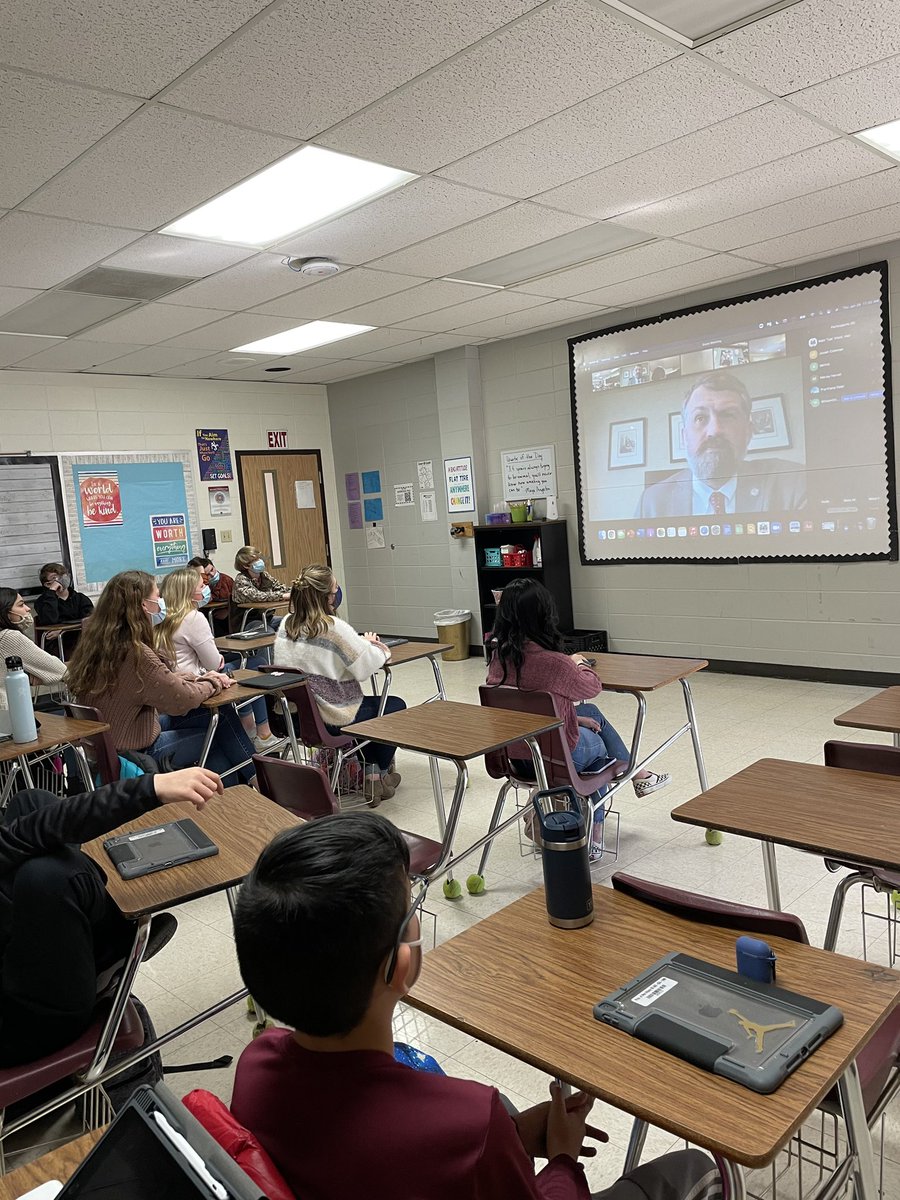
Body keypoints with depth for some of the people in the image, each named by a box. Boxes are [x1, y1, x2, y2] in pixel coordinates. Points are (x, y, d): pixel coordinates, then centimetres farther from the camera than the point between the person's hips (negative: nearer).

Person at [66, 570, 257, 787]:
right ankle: (255, 780, 27)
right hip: (136, 752, -8)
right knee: (221, 721, 6)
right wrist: (211, 684, 0)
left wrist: (200, 678, -1)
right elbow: (182, 700, -19)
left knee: (220, 713, 11)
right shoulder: (135, 654, -28)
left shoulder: (97, 642, 0)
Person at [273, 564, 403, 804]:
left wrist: (362, 642, 8)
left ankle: (371, 768, 37)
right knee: (396, 706, 18)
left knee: (368, 704, 33)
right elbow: (367, 666, -23)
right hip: (332, 719, -8)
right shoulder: (334, 627, -24)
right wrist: (374, 645, -1)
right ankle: (379, 776, 27)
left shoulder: (286, 624, 0)